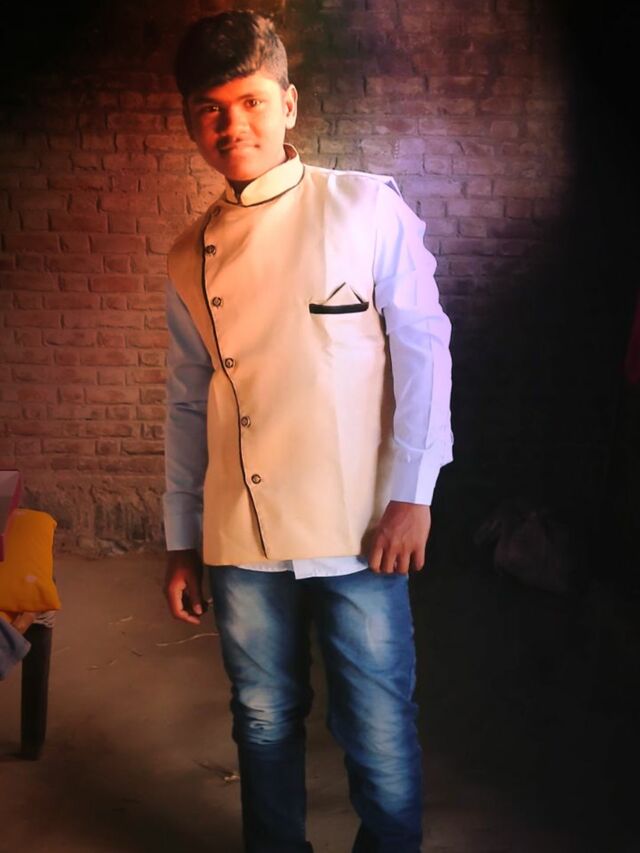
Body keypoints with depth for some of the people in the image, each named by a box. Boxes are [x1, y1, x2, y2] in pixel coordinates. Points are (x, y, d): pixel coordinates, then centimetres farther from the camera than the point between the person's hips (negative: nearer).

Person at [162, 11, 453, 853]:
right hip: (241, 543, 4)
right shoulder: (190, 258, 9)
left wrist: (411, 494, -9)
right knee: (265, 726, 16)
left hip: (358, 531, -3)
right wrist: (183, 543, 14)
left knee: (380, 737, 6)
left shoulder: (367, 208, -2)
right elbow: (187, 405, 14)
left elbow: (423, 347, -4)